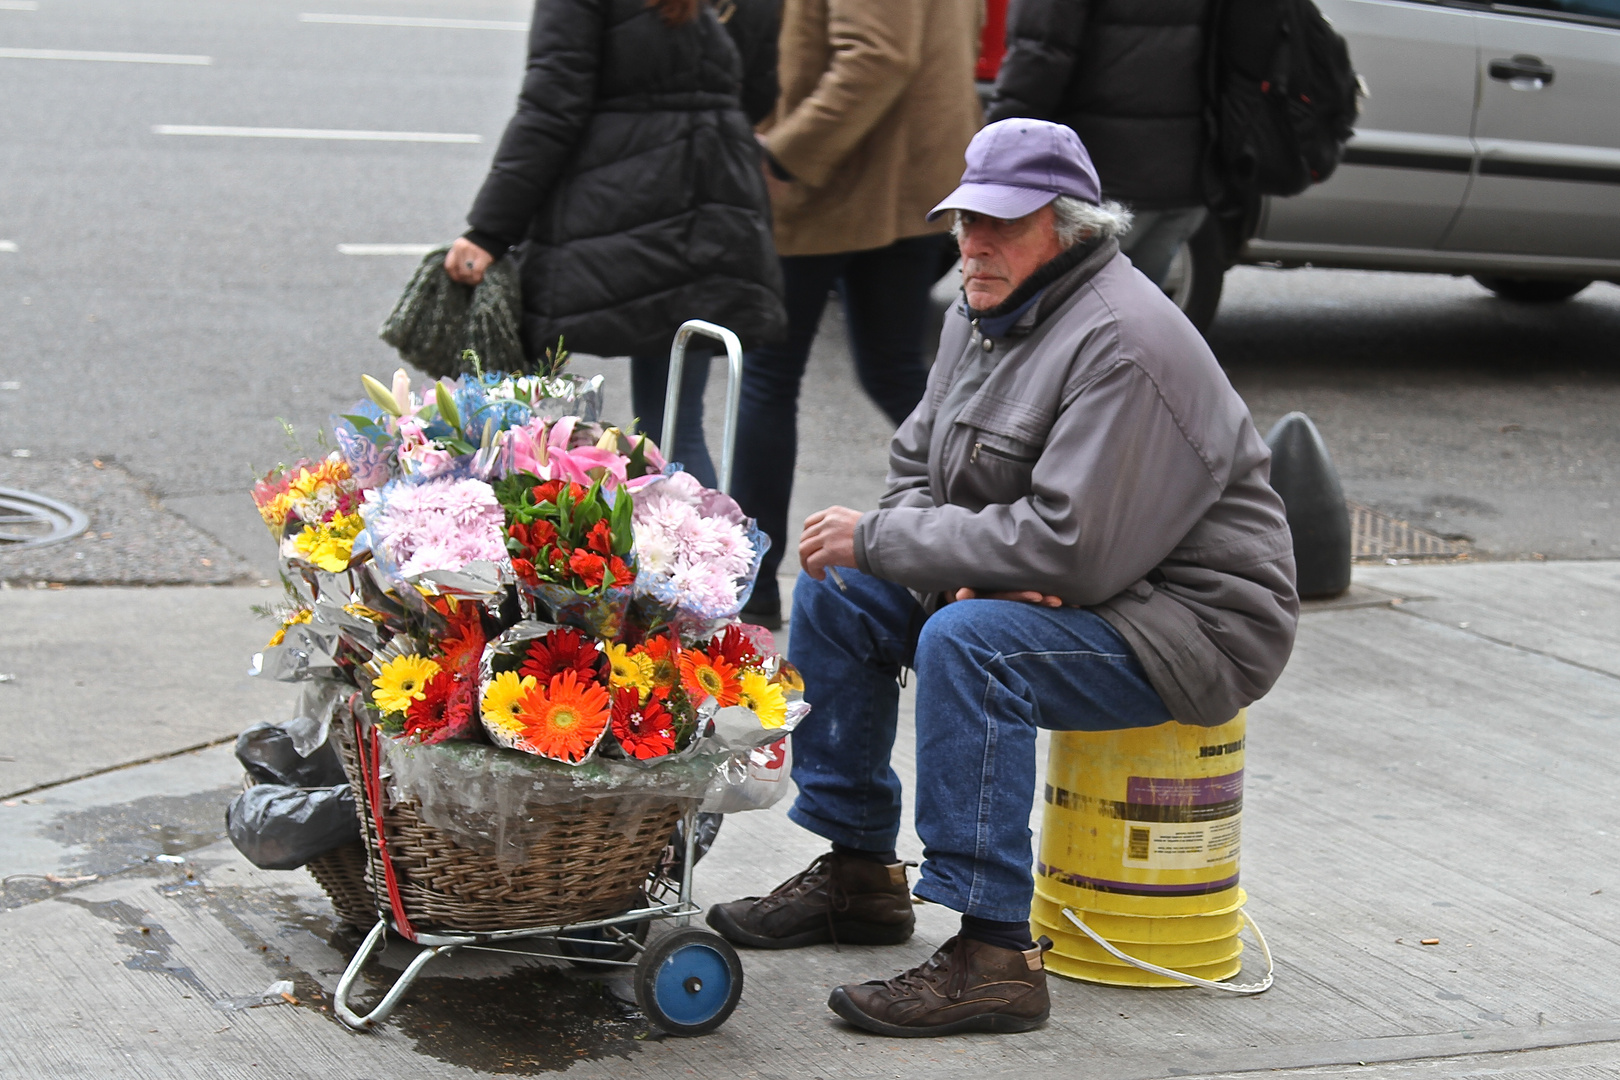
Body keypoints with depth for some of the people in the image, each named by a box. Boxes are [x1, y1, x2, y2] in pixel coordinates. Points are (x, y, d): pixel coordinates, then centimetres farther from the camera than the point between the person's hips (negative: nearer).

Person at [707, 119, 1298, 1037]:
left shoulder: (1121, 343, -25)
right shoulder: (986, 314, 5)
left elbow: (1067, 547, -31)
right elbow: (916, 469, 12)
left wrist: (879, 539, -23)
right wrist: (963, 571, -11)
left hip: (1190, 624, -10)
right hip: (1038, 596, 10)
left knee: (968, 642, -33)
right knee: (834, 597, 6)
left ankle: (995, 956, -29)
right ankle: (858, 873, 16)